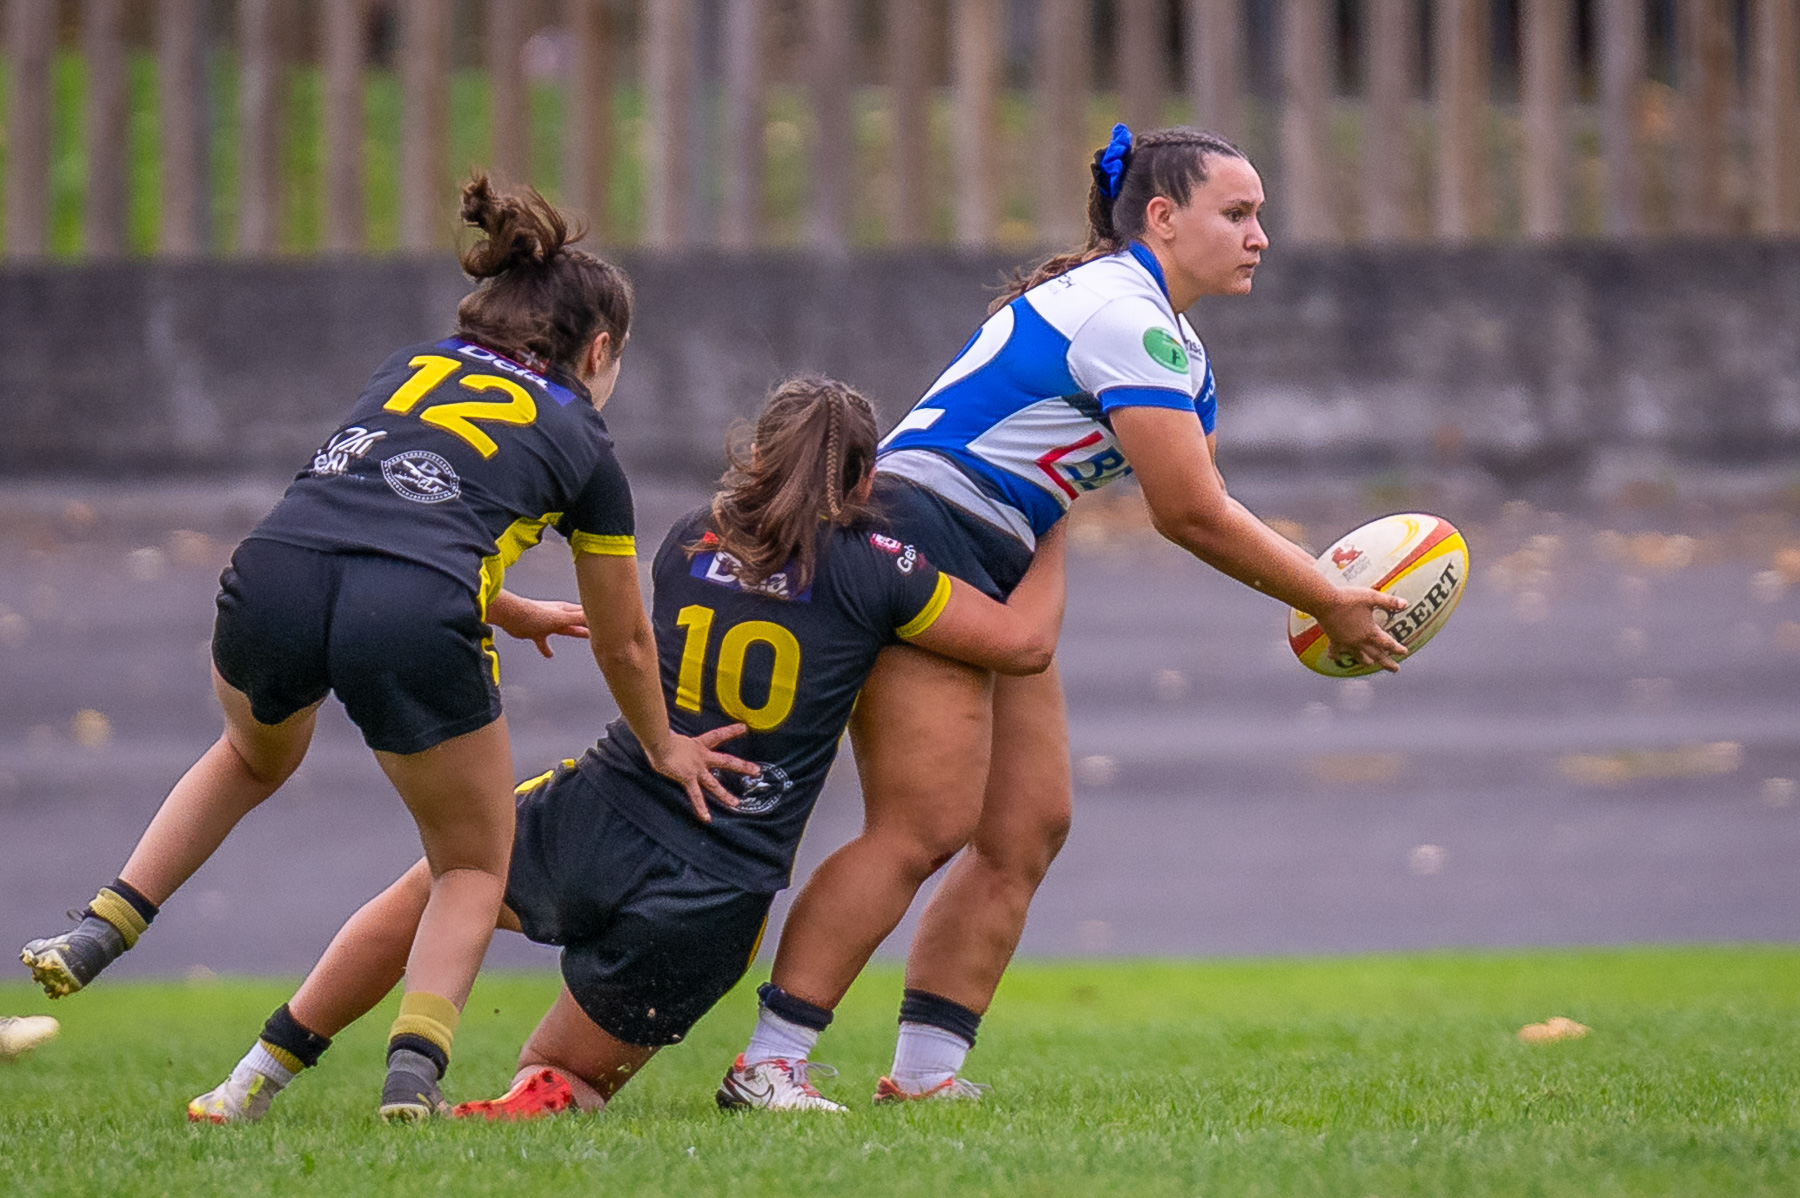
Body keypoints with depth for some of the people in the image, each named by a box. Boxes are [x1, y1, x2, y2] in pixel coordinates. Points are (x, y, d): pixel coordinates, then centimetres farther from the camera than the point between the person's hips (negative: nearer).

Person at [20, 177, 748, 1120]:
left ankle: (94, 937, 28)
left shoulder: (411, 368, 31)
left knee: (255, 757, 39)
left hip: (273, 574, 4)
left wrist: (512, 611, 55)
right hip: (412, 624, -4)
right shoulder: (583, 444, 22)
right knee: (474, 869, 20)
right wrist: (664, 749, 50)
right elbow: (622, 644, 32)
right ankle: (412, 1071, -1)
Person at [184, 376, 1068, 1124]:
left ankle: (257, 1082, 28)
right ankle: (551, 1094, -20)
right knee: (570, 1074, 18)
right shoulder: (869, 567, -5)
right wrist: (1053, 541, 17)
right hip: (707, 910, -2)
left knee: (431, 887, 31)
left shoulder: (689, 542, 8)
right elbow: (1025, 641, 0)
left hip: (596, 825, 2)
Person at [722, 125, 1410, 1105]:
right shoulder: (1124, 316, -15)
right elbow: (1192, 516, -16)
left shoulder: (1167, 338, 19)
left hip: (994, 576, 11)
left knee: (1026, 827, 5)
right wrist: (1330, 608, -7)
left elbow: (1193, 508, 18)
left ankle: (923, 1073, 5)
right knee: (924, 828, -17)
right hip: (920, 539, -11)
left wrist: (1328, 588, 4)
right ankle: (766, 1066, -17)